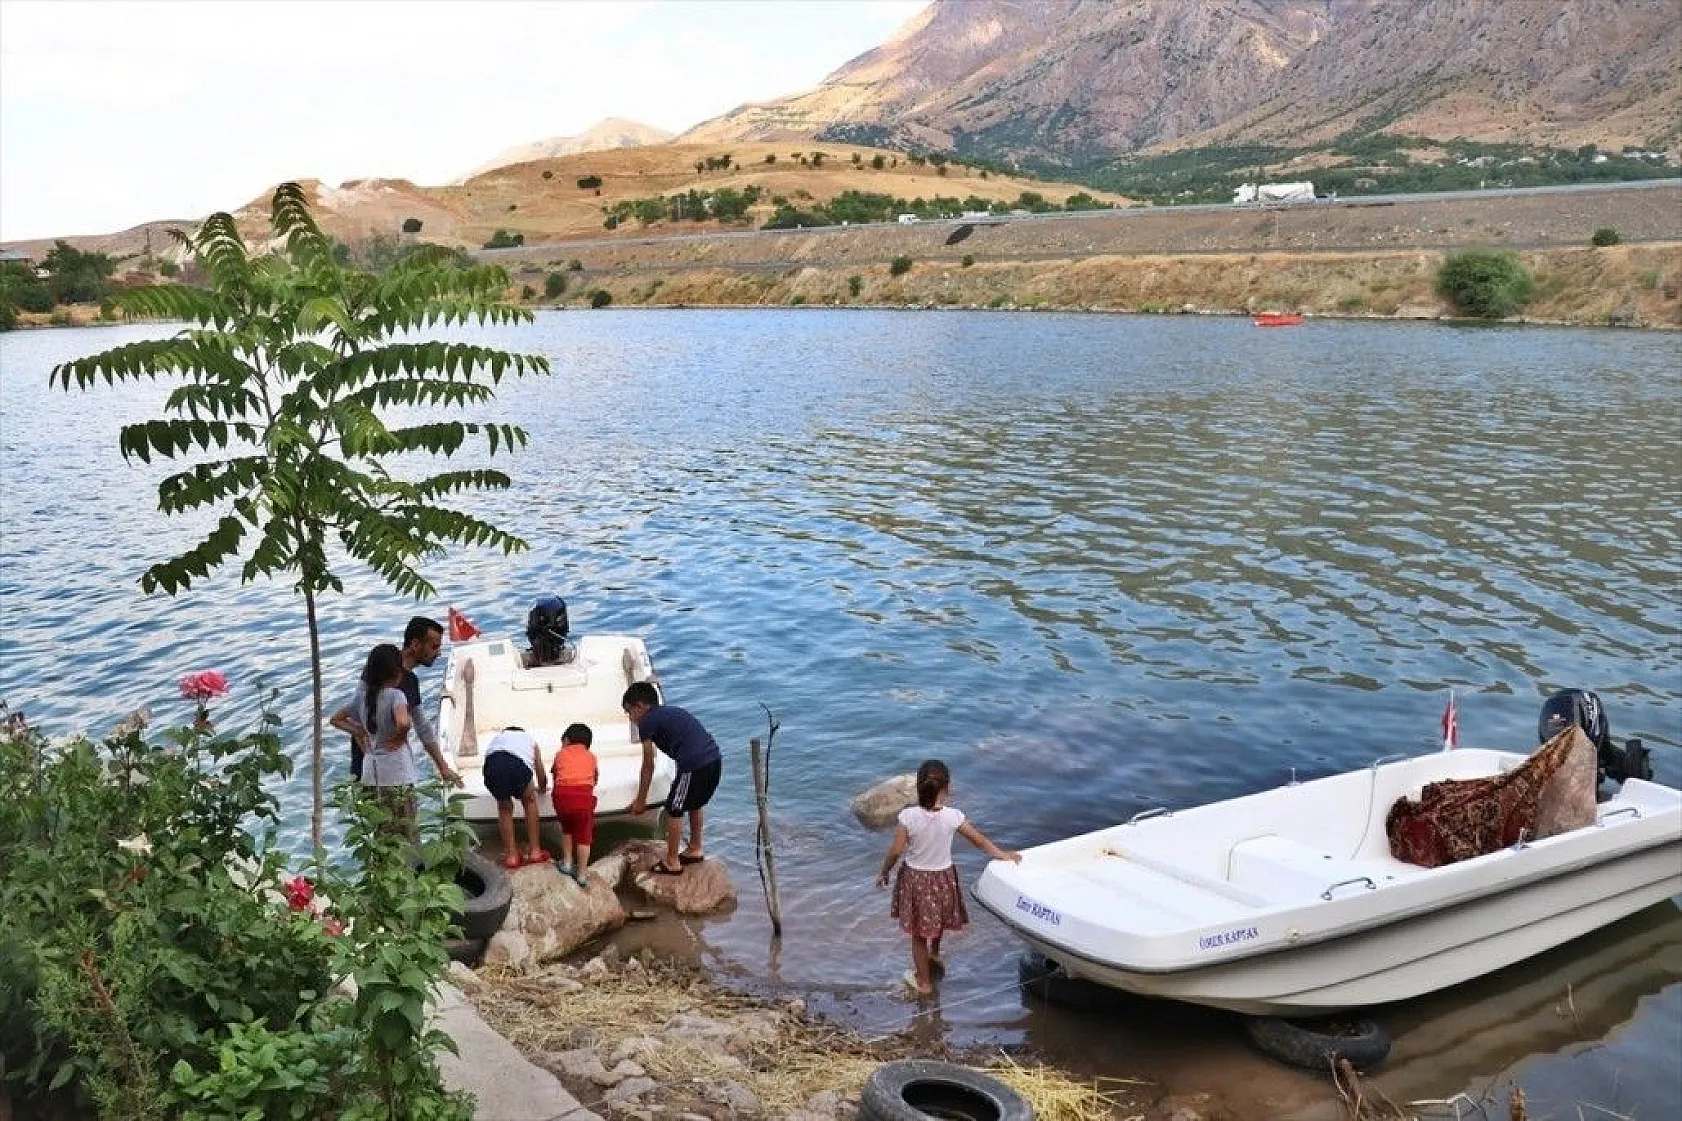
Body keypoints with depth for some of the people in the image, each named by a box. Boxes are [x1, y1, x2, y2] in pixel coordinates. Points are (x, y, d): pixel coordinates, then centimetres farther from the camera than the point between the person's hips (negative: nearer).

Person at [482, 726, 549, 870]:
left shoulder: (498, 737, 44)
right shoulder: (529, 739, 42)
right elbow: (541, 773, 49)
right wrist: (542, 788, 72)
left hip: (492, 763, 1)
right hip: (518, 764, -1)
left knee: (504, 808, 25)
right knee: (530, 801, 27)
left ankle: (511, 855, 23)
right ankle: (535, 851, 27)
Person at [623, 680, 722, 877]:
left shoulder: (647, 722, 4)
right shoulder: (671, 712, 26)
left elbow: (648, 766, 7)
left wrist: (640, 800, 17)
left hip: (694, 765, -8)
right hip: (714, 759, 8)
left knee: (673, 810, 8)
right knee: (695, 804, 28)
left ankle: (672, 862, 17)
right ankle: (695, 849, 42)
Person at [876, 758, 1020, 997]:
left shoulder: (908, 816, -25)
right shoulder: (953, 816, -20)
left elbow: (896, 851, -18)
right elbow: (979, 840, -6)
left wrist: (884, 873, 1)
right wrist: (1002, 854, 10)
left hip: (915, 878, -1)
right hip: (943, 877, 1)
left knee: (919, 934, 17)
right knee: (938, 922, 32)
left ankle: (924, 981, 30)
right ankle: (934, 955, 55)